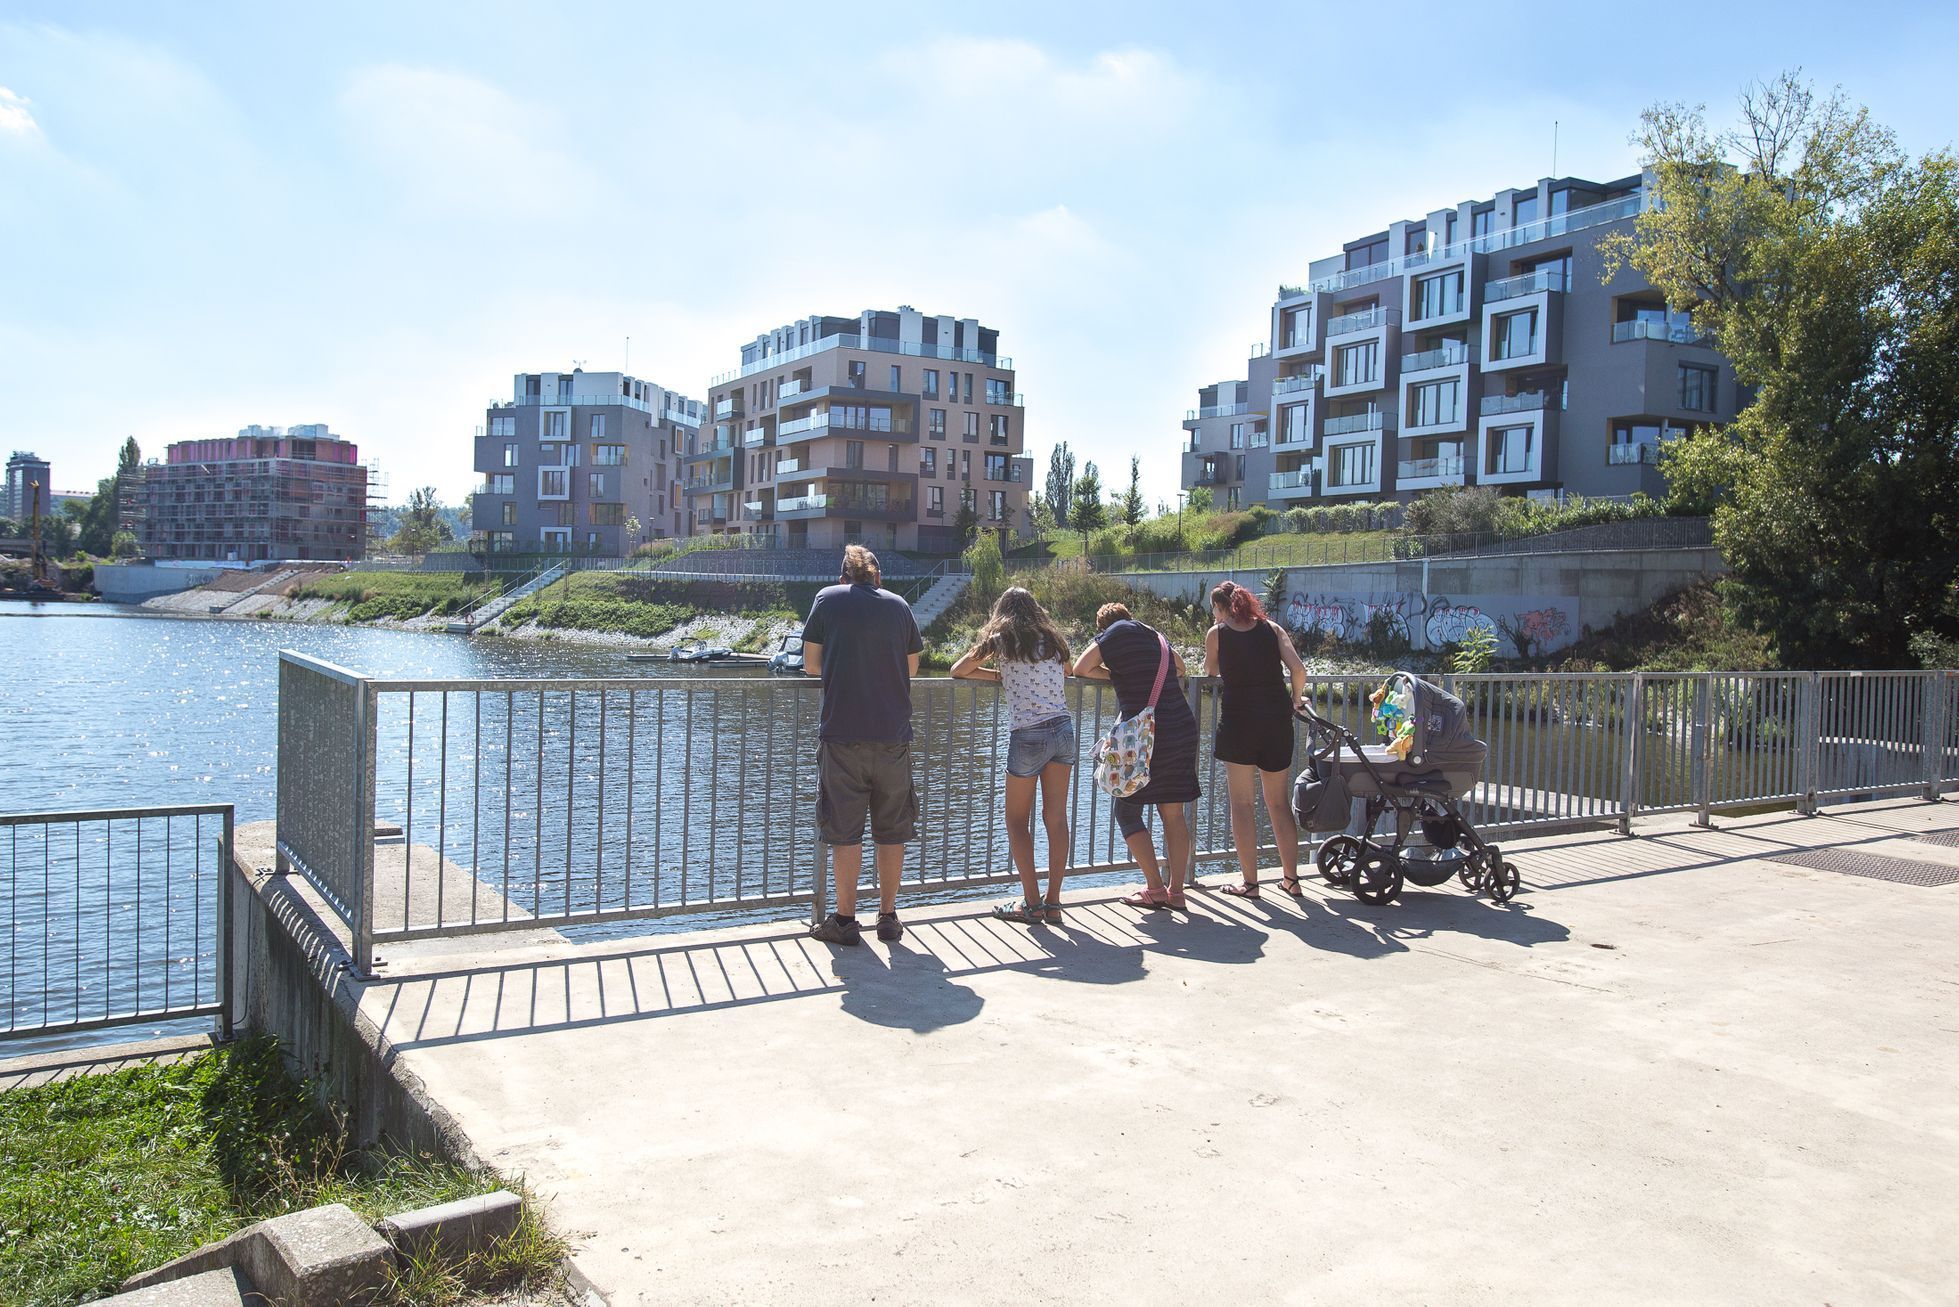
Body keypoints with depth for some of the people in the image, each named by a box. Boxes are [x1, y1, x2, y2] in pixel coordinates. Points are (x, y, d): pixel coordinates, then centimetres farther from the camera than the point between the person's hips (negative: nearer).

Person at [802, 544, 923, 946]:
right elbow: (911, 668, 14)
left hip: (842, 733, -2)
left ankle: (845, 920, 8)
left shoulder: (828, 599, 3)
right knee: (892, 829, 10)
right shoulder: (899, 605, 9)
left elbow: (811, 665, 4)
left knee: (844, 830, 4)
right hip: (893, 734, 2)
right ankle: (888, 916, 16)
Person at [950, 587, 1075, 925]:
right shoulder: (1053, 639, 16)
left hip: (1029, 735, -4)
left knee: (1017, 821, 7)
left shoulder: (1000, 638, 4)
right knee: (1056, 818, 6)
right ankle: (1053, 902, 8)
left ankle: (1031, 903, 4)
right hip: (1063, 729, 4)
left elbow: (958, 670, 9)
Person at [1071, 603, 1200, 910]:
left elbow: (1081, 668, -2)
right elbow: (1179, 669, 37)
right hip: (1183, 730, 6)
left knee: (1128, 812, 6)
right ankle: (1176, 891, 12)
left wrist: (1113, 676, 12)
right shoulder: (1154, 634, 19)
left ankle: (1155, 888, 3)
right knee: (1174, 813, 10)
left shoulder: (1118, 631, 1)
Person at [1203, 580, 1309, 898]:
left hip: (1238, 720, -3)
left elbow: (1210, 674, 10)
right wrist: (1295, 702, 12)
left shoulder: (1216, 633, 3)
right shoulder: (1272, 628, 8)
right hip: (1277, 720, 3)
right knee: (1279, 803, 13)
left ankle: (1249, 881, 5)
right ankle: (1291, 878, 18)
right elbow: (1298, 669, -2)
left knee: (1242, 804, 5)